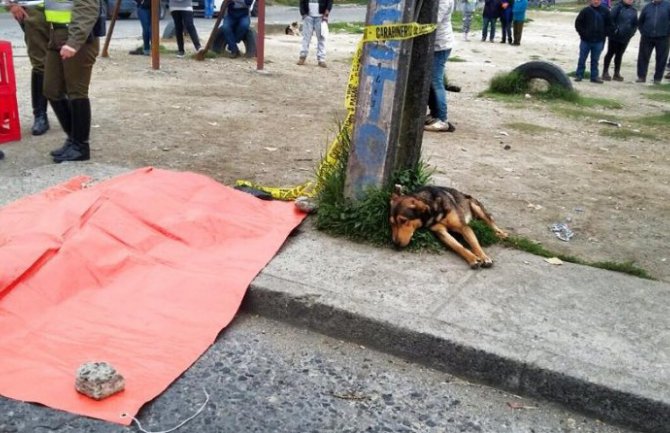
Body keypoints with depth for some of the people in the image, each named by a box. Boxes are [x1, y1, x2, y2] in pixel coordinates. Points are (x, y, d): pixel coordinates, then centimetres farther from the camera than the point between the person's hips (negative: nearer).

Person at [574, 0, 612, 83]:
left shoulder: (605, 11, 2)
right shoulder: (585, 11, -4)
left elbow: (609, 25, 10)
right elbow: (578, 23, -1)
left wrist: (604, 34, -1)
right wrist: (583, 33, -6)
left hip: (598, 41, 2)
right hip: (585, 40, -2)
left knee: (595, 60, 9)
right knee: (582, 58, 6)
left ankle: (594, 76, 16)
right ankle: (579, 75, 15)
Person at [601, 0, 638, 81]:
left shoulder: (634, 10, 9)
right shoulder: (618, 7, -8)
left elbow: (635, 23, 14)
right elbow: (611, 19, -13)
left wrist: (632, 32, 1)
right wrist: (614, 29, -17)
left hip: (626, 37, 5)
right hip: (615, 36, -5)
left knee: (619, 55, 11)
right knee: (610, 53, 3)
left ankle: (617, 73, 17)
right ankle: (605, 72, 9)